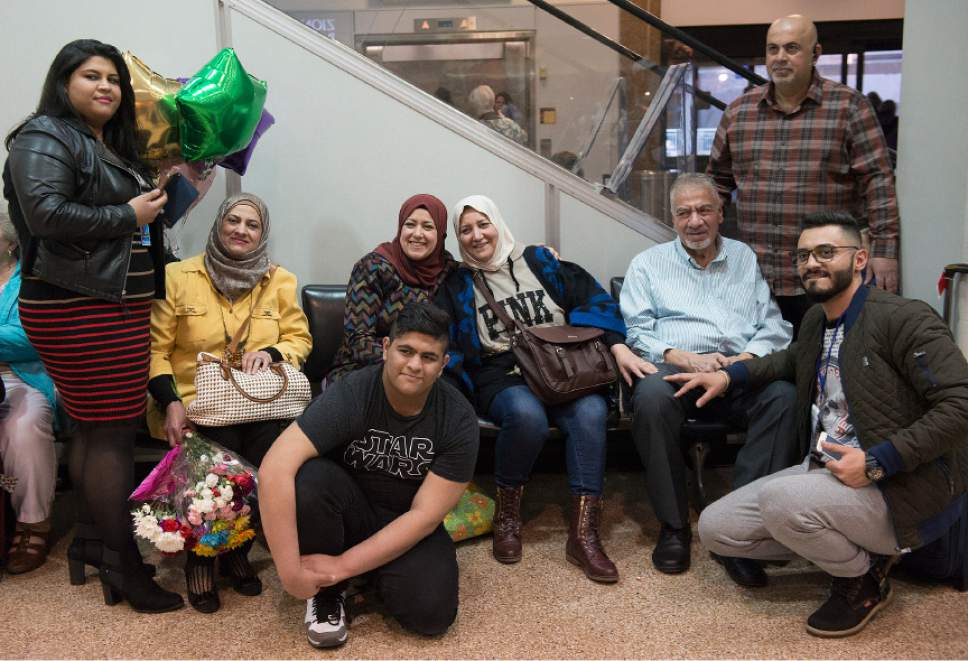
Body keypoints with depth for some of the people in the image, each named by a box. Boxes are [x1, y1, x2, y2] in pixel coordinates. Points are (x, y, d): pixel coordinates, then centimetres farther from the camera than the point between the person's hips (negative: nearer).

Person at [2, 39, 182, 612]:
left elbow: (141, 210, 31)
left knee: (95, 426, 14)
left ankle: (91, 541, 24)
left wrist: (160, 195, 14)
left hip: (120, 304, 10)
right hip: (78, 308, -9)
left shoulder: (115, 147, 20)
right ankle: (123, 567, 0)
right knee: (113, 432, -8)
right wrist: (127, 216, -16)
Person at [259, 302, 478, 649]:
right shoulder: (350, 394, -25)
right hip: (347, 511, -1)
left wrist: (342, 565, -25)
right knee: (308, 478, -33)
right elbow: (275, 470, -35)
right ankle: (327, 592, -7)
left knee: (431, 612, -26)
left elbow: (425, 514, -20)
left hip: (407, 526, 1)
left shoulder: (459, 420, -19)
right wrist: (290, 571, -37)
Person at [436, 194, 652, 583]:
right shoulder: (457, 286, 14)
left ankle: (583, 535, -30)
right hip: (502, 376, -1)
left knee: (591, 411, -33)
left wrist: (618, 346, -8)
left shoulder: (540, 260, 13)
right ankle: (507, 514, -13)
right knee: (527, 415, -37)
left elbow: (593, 300, 6)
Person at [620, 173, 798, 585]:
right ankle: (673, 527, -22)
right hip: (674, 367, -1)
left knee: (784, 396, -33)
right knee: (652, 395, -37)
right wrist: (684, 358, -12)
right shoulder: (648, 264, 18)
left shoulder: (745, 258, 23)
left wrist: (746, 358, -8)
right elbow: (636, 331, 6)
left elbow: (775, 326, 14)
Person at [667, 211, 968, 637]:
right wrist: (728, 376, 18)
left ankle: (863, 579, -2)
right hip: (825, 473, 8)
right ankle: (844, 546, 12)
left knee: (780, 500, -33)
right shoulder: (815, 319, 10)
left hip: (900, 489, -8)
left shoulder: (905, 319, -14)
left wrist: (876, 462, -24)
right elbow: (795, 360, 33)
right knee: (715, 527, 0)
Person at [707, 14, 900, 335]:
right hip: (754, 279, 3)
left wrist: (884, 249, -11)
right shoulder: (738, 111, 10)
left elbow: (877, 181, -4)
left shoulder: (849, 106, -1)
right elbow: (718, 180, 18)